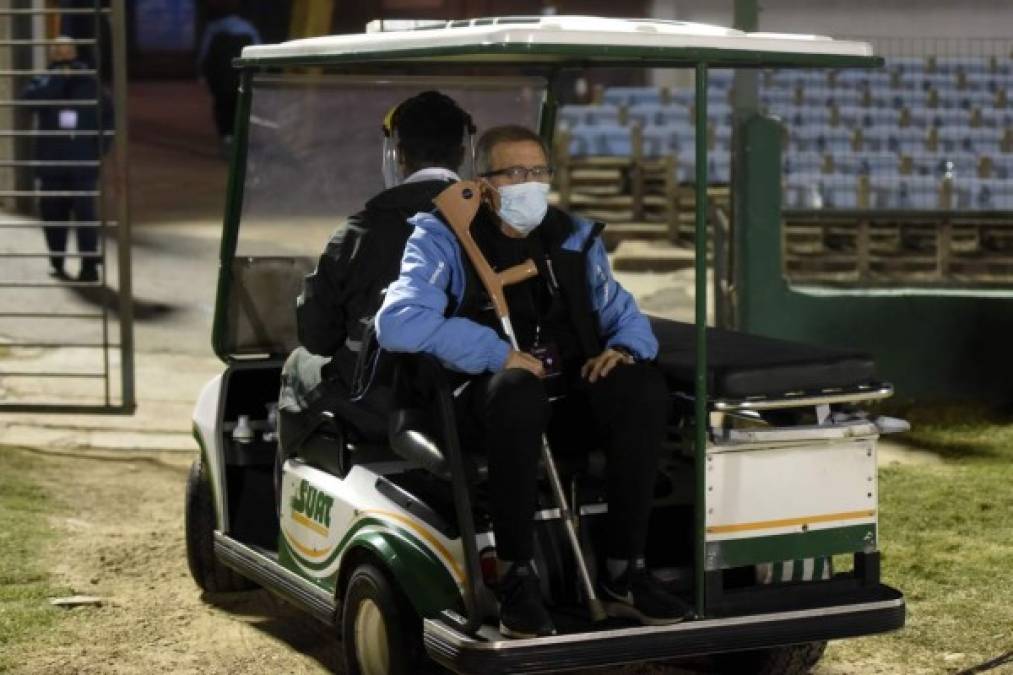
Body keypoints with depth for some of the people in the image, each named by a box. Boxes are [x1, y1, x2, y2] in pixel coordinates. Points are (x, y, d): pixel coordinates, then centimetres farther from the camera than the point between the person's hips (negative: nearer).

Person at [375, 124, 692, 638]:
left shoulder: (574, 237, 18)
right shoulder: (444, 238, 3)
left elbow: (625, 317, 20)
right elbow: (398, 322, -13)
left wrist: (623, 346, -7)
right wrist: (498, 353, -22)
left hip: (568, 393, 4)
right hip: (483, 396, -4)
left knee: (642, 387, -26)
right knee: (518, 390, -39)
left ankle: (623, 571, -20)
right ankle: (515, 575, -29)